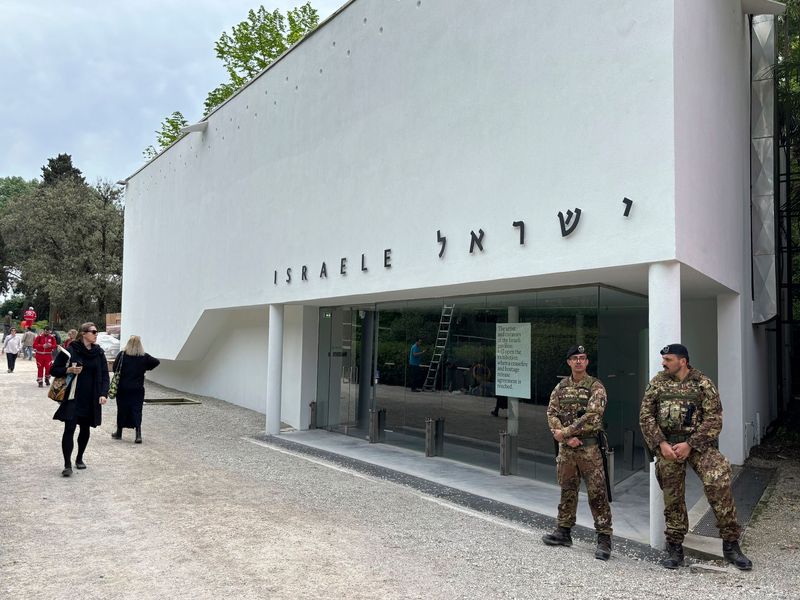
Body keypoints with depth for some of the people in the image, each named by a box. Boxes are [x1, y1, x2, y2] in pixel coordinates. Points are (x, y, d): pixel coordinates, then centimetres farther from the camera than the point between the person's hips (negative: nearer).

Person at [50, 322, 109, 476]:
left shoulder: (98, 353, 6)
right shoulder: (70, 351, -5)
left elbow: (105, 375, 7)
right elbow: (53, 370, 1)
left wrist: (103, 394, -5)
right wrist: (69, 370, -17)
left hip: (91, 399, 4)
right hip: (73, 397, -4)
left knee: (85, 429, 13)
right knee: (69, 428, -11)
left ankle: (79, 458, 30)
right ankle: (67, 465, -7)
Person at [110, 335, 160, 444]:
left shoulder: (122, 355, -6)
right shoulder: (144, 356, -2)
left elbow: (115, 368, -8)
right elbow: (157, 362, 3)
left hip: (123, 388, 0)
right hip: (138, 389, 0)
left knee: (122, 410, 13)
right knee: (137, 410, 2)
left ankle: (119, 433, 25)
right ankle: (138, 434, -9)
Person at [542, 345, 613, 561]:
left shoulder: (595, 387, -6)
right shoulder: (561, 387, 10)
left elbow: (592, 415, -17)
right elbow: (551, 414, 3)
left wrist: (564, 431, -16)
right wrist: (568, 438, -11)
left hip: (589, 447, -5)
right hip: (566, 446, 5)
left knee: (597, 492, -3)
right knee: (567, 490, 13)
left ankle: (604, 539, 5)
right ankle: (564, 532, 24)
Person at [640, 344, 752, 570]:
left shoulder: (704, 384, 0)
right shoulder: (657, 383, 6)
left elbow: (714, 419, -6)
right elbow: (646, 416, 3)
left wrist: (690, 444, -15)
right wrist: (661, 443, -9)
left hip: (698, 443, -2)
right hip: (667, 445, 2)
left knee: (718, 482, -21)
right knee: (672, 496, 4)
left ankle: (731, 544, -7)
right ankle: (674, 549, 19)